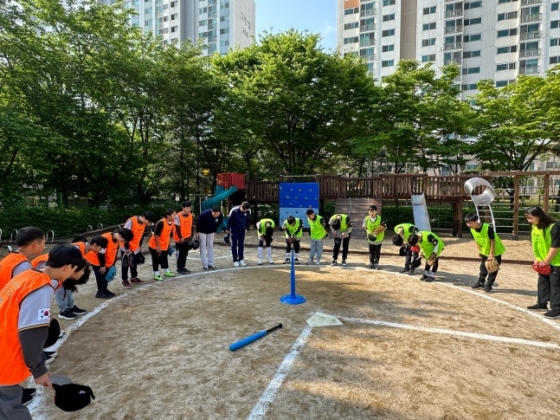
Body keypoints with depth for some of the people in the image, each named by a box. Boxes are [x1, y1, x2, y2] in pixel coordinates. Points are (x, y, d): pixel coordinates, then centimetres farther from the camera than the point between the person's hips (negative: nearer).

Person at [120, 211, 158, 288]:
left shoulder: (145, 223, -5)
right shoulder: (131, 221, -28)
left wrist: (139, 246, 13)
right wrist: (127, 248, -18)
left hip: (135, 247, 7)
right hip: (126, 247, -7)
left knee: (135, 263, 15)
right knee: (125, 264, 4)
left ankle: (134, 278, 29)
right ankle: (124, 280, 15)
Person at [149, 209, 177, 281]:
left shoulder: (172, 222, -2)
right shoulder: (161, 223, -28)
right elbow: (156, 235, -25)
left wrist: (168, 244, 16)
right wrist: (158, 246, -22)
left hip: (164, 246, 8)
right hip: (155, 246, -8)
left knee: (164, 259, 21)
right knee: (156, 261, 3)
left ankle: (166, 272, 35)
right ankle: (156, 275, 15)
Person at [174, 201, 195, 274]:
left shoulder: (190, 215, 3)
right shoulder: (178, 216, -16)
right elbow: (177, 227, -15)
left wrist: (191, 237, 8)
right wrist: (180, 237, -14)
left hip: (187, 238, 6)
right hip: (180, 238, -6)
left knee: (185, 253, 12)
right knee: (180, 253, 1)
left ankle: (183, 267, 23)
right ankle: (179, 268, 12)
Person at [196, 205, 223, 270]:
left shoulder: (220, 216, -24)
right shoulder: (204, 214, -35)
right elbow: (198, 222, -19)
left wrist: (214, 231, 6)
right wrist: (197, 232, -10)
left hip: (211, 232, 4)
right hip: (202, 231, -4)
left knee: (210, 246, 5)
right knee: (203, 246, -3)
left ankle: (211, 264, 11)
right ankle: (205, 265, 0)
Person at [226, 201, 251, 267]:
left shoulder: (248, 211, -15)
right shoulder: (234, 210, -25)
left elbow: (248, 220, 4)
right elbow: (229, 219, -13)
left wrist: (246, 228, 6)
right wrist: (228, 229, -6)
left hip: (242, 230, 3)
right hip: (234, 229, -3)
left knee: (241, 244, 6)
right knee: (234, 245, 0)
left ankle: (241, 259, 15)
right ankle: (235, 260, 6)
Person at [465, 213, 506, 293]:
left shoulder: (488, 228, -33)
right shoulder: (472, 230, -14)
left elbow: (492, 241, -25)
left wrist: (491, 254, -22)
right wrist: (479, 250, 4)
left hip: (496, 250, -6)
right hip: (484, 251, 6)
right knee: (483, 267, 15)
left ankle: (488, 285, 9)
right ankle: (480, 282, 28)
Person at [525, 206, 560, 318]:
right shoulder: (534, 227, 1)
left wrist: (546, 262, -18)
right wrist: (537, 259, 4)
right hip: (543, 262, 8)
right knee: (542, 282, 15)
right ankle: (542, 304, 26)